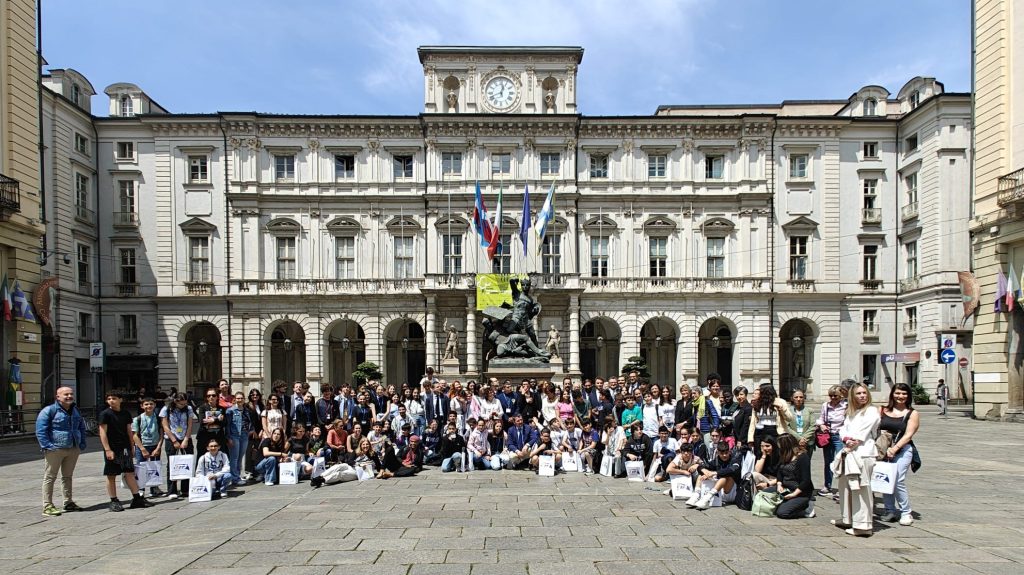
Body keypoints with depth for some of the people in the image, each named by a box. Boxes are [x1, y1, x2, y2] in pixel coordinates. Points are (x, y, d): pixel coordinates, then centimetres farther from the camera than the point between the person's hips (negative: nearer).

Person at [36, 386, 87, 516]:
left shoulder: (76, 410, 13)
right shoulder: (49, 410, -8)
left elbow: (82, 427, 22)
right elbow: (40, 431, -12)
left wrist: (82, 444, 12)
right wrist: (47, 446, -19)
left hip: (73, 449, 7)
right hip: (55, 450, -7)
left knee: (67, 476, 16)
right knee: (49, 477, 0)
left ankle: (68, 502, 24)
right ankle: (47, 506, 3)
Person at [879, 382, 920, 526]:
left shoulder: (912, 414, 6)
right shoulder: (883, 410, 13)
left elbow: (908, 434, -4)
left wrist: (895, 448, -16)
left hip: (902, 449, -3)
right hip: (883, 449, 3)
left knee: (898, 481, -12)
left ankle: (906, 513, 4)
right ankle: (890, 510, 17)